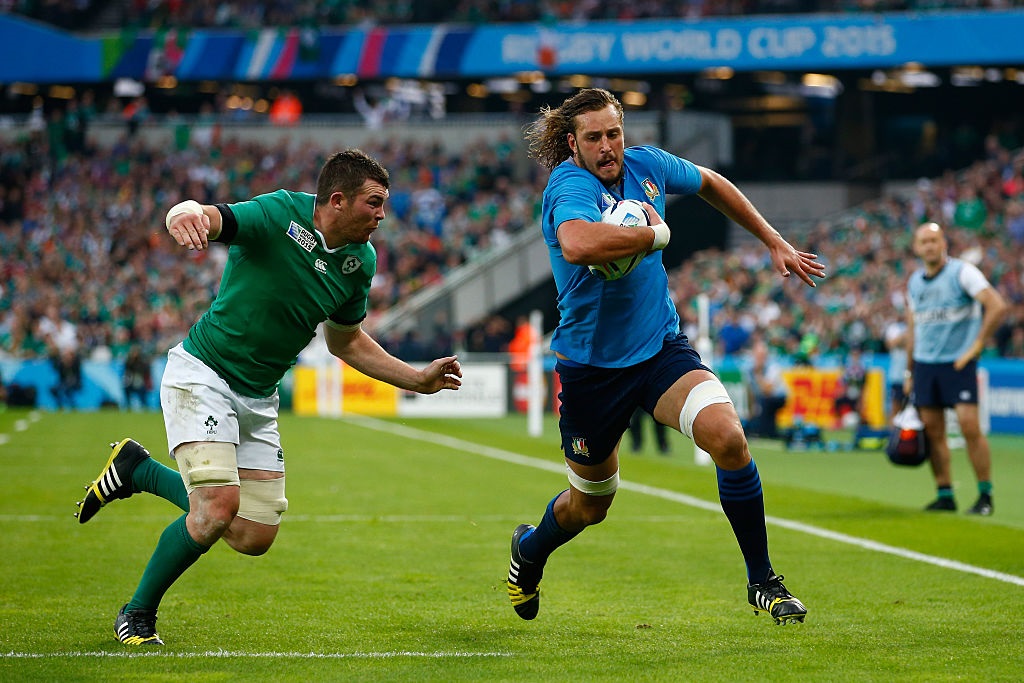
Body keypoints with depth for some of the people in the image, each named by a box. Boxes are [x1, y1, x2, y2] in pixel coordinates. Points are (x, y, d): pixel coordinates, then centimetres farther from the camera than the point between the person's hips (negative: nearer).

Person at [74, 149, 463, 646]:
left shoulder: (360, 260, 0)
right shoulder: (278, 215, -20)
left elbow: (345, 340, 16)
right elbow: (204, 217, -37)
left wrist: (418, 379, 12)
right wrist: (186, 215, -62)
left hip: (259, 398, 7)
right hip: (202, 374, -7)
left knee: (254, 537, 3)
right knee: (219, 508, -23)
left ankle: (139, 470, 26)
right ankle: (138, 613, 1)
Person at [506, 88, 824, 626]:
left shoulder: (645, 166, -1)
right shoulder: (570, 187, -22)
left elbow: (711, 184, 21)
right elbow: (577, 244, -47)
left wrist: (774, 242, 22)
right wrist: (656, 234, -32)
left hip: (662, 349, 4)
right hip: (591, 365, -4)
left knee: (728, 437, -23)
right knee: (591, 504, 13)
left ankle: (762, 581, -10)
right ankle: (528, 550, 49)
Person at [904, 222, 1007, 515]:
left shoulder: (962, 272, -8)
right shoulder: (914, 282, 11)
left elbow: (997, 306, -17)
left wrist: (976, 346, -17)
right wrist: (910, 371, 17)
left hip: (957, 362, -6)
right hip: (924, 364, 6)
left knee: (970, 427, -13)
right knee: (933, 431, 2)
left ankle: (985, 495, -4)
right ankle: (945, 496, 9)